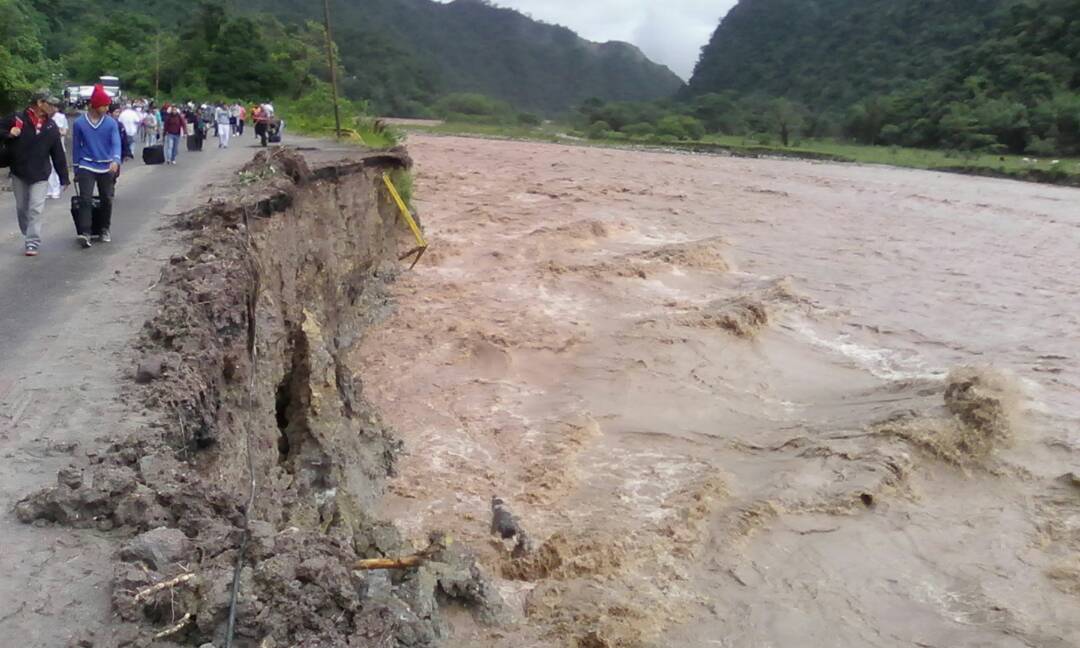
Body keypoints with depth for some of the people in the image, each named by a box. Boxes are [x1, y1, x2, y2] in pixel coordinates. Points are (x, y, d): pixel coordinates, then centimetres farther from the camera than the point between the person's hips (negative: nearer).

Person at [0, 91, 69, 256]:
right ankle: (27, 236, 30)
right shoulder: (17, 119, -7)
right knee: (21, 208, 12)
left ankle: (32, 243, -4)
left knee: (35, 209, -7)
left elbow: (58, 154, 2)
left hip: (40, 174, 0)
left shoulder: (51, 126, 0)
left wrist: (64, 178, 0)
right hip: (18, 172, 0)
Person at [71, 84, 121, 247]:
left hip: (106, 168, 1)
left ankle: (105, 230, 27)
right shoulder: (79, 123, -3)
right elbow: (76, 147, 5)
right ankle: (85, 233, -16)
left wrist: (116, 160, -32)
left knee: (106, 199, 10)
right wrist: (76, 169, 8)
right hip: (86, 167, -1)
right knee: (85, 199, -12)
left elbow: (116, 143, -12)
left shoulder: (111, 123, -3)